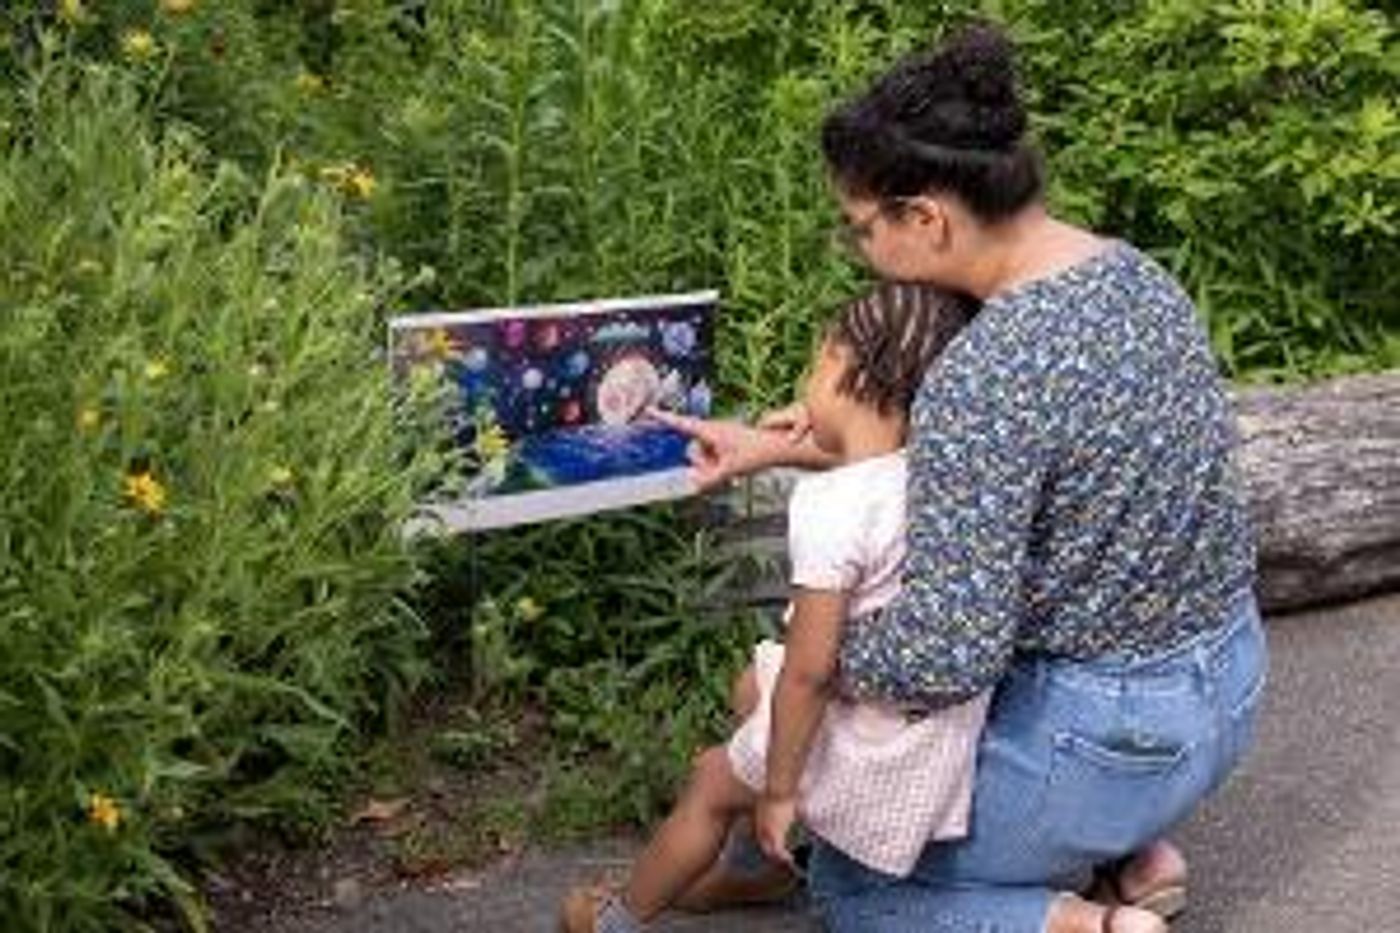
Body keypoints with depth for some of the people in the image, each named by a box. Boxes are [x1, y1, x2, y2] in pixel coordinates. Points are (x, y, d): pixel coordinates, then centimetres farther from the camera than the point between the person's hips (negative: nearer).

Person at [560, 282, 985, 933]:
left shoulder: (830, 507, -27)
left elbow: (808, 669, -24)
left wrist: (778, 789, -13)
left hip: (869, 749, -7)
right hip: (934, 715, 7)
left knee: (713, 781, 15)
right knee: (753, 687, 27)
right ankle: (766, 862, 42)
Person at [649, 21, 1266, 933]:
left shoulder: (987, 375, -30)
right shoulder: (1127, 270, -2)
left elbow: (943, 657, -32)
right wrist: (784, 446, 10)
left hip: (1111, 735, -8)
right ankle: (1136, 848, 21)